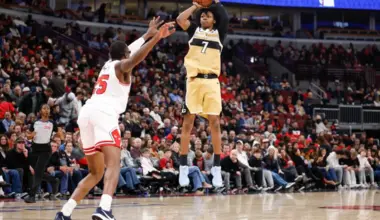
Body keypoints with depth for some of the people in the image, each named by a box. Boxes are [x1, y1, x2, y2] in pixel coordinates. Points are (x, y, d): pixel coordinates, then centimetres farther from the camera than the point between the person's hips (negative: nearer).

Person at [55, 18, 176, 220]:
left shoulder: (108, 64, 32)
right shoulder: (121, 65, 10)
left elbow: (128, 50, 49)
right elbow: (135, 58, -15)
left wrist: (148, 34, 58)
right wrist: (156, 38, -23)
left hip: (86, 112, 8)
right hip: (103, 112, -8)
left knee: (96, 172, 18)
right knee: (113, 164, -20)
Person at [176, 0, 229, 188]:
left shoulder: (219, 34, 13)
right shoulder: (194, 30, 14)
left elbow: (225, 18, -6)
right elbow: (180, 19, -4)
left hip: (211, 80, 0)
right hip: (194, 79, 0)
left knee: (214, 122, -2)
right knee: (188, 121, -2)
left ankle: (216, 169, 2)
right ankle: (184, 168, 1)